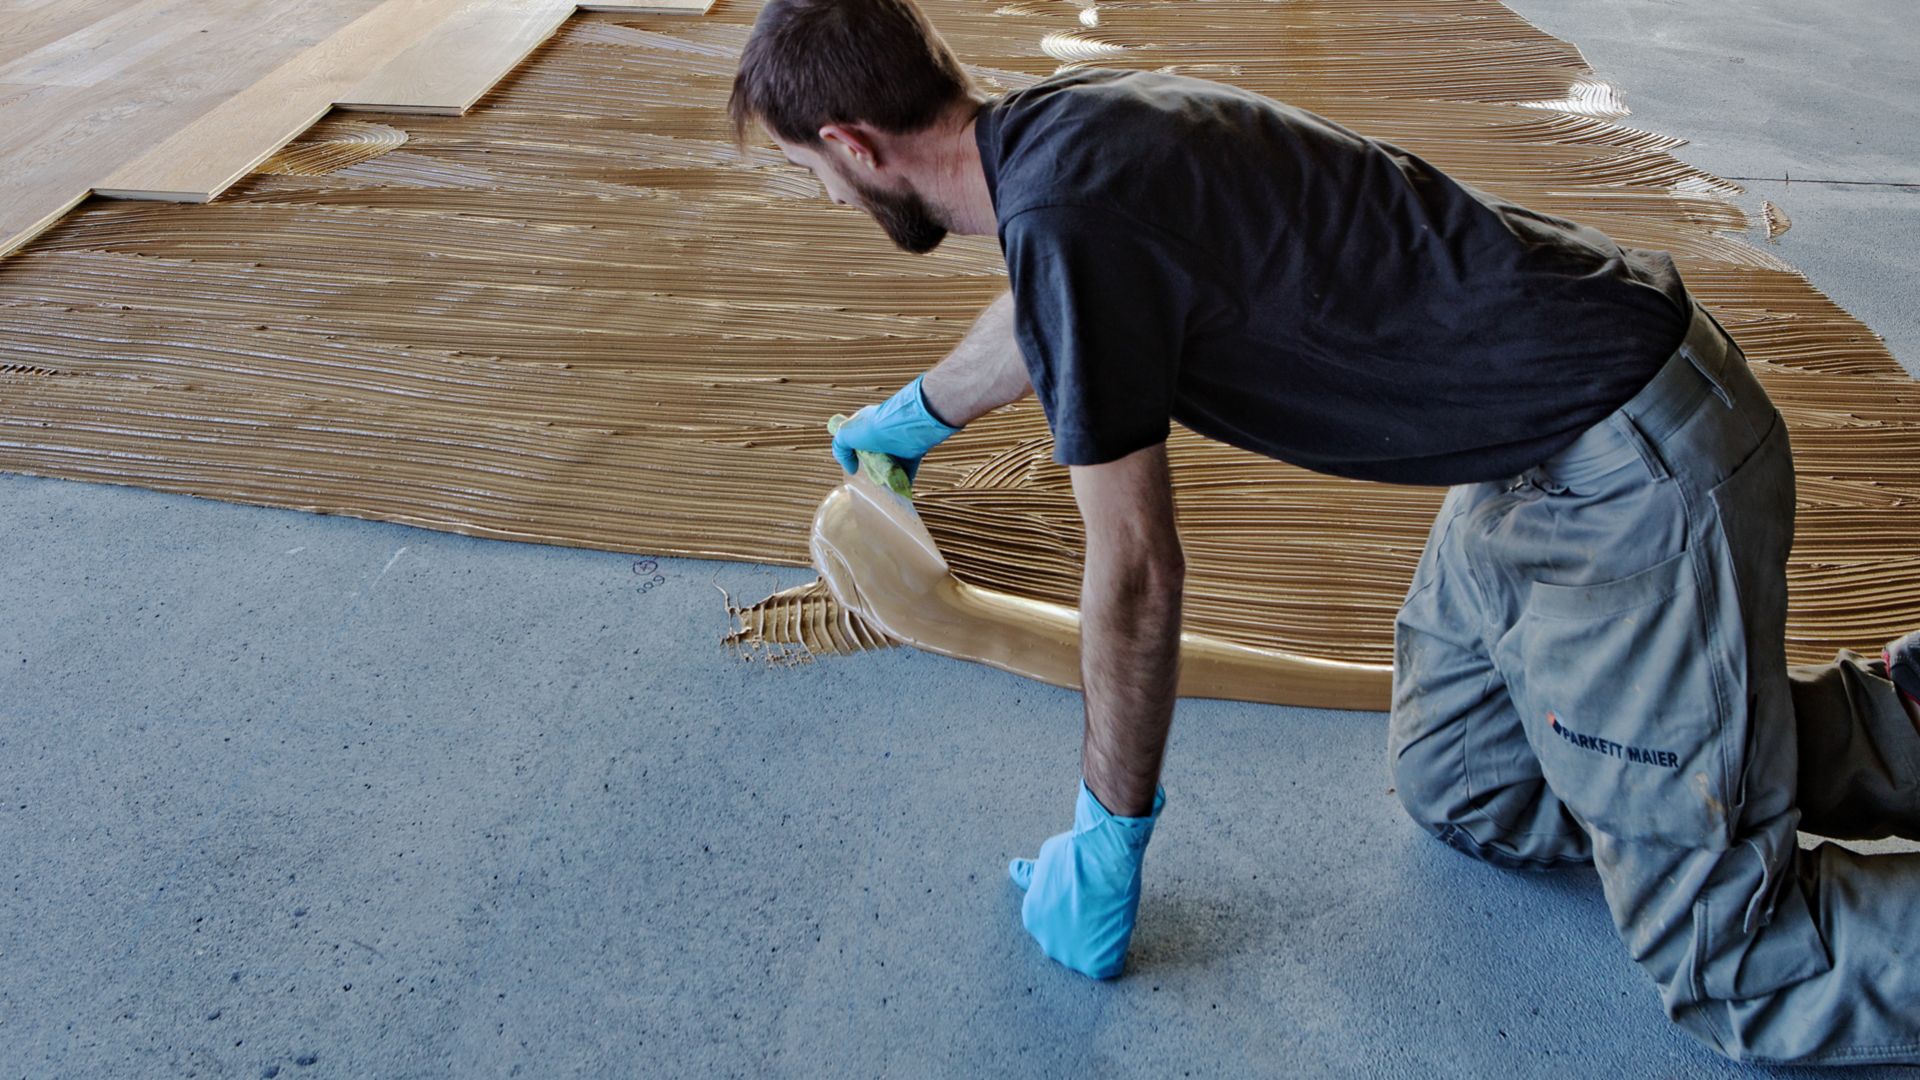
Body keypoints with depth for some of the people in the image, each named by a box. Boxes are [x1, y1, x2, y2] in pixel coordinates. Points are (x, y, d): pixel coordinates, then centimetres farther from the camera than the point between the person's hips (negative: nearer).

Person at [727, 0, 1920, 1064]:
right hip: (1548, 448, 9)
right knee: (1461, 790, 20)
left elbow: (1137, 575, -19)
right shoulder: (1054, 123, 5)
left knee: (1731, 978, -1)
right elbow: (1039, 317, 29)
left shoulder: (1067, 212, -25)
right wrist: (913, 413, 49)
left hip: (1628, 478, -9)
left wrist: (1108, 840, -3)